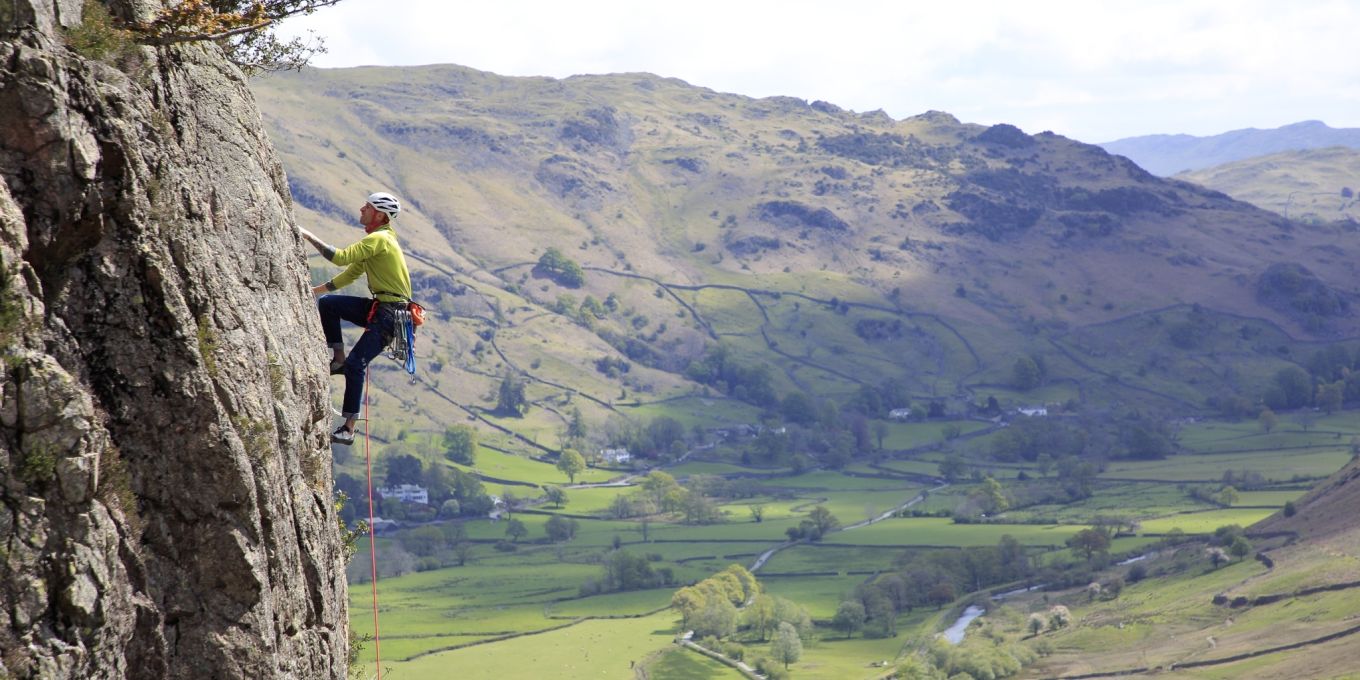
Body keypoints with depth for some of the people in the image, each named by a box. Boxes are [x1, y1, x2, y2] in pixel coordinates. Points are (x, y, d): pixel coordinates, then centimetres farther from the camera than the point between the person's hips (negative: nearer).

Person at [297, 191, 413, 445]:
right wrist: (317, 290, 18)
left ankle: (349, 429, -13)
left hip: (390, 314, -10)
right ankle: (339, 359, 8)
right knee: (327, 303, 3)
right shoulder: (373, 240, 17)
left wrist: (308, 236, -19)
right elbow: (351, 274, 23)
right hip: (377, 307, 10)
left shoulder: (379, 239, -16)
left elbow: (341, 258, -25)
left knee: (356, 363, -16)